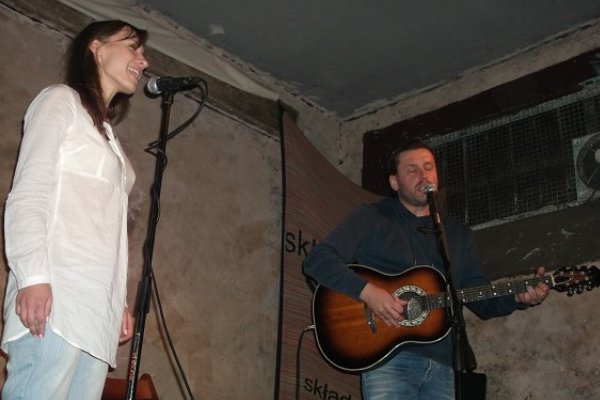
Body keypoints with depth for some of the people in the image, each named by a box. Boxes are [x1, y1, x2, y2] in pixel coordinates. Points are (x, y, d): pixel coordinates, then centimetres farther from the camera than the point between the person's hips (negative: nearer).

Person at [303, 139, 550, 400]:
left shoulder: (458, 234, 18)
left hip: (442, 363, 5)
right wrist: (367, 291, -20)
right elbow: (317, 260, -7)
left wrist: (518, 297, -4)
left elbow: (482, 302, 16)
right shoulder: (372, 219, 3)